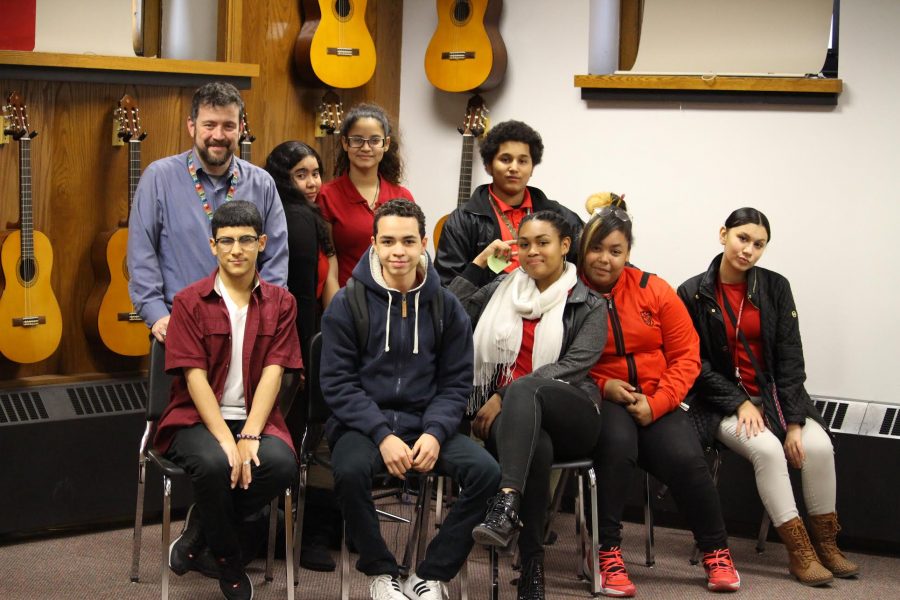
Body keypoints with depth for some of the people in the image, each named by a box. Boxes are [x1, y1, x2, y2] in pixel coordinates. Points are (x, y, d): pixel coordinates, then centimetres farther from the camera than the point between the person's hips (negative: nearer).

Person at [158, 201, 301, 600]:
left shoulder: (280, 303, 5)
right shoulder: (189, 302, -1)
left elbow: (273, 372, -5)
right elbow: (195, 377, -9)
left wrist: (249, 437, -19)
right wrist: (225, 438, -22)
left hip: (255, 417, 2)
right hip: (197, 418, -2)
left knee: (282, 463, -31)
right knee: (214, 462, -35)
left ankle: (201, 529, -4)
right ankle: (227, 558, -6)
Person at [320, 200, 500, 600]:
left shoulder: (445, 307, 6)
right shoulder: (347, 304, -1)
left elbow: (456, 383, 6)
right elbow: (338, 383, -5)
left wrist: (435, 433, -13)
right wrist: (383, 435, -18)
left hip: (427, 423, 3)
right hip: (363, 423, -2)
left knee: (486, 471, -23)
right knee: (350, 470, -35)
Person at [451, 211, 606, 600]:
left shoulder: (588, 305, 10)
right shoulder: (501, 290, 20)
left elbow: (576, 364, -7)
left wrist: (506, 396, -17)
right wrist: (479, 263, 9)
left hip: (570, 418, -1)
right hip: (512, 419, 1)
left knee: (525, 387, -38)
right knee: (537, 446, -38)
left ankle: (506, 507, -56)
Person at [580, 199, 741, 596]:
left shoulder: (654, 291, 2)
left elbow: (686, 355, 3)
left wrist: (656, 403, -9)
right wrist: (603, 385, -16)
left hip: (657, 404, 2)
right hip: (597, 402, -2)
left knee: (686, 459, -23)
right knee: (617, 444, -34)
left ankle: (716, 551, 1)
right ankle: (608, 553, -20)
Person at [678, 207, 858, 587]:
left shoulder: (775, 287, 3)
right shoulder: (693, 294, -3)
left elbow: (790, 357, -1)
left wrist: (794, 422, -11)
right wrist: (740, 403, -15)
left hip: (774, 395, 3)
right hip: (723, 403, -3)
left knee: (819, 446, -24)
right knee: (767, 449, -31)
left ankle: (825, 544, -6)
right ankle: (799, 551, -21)